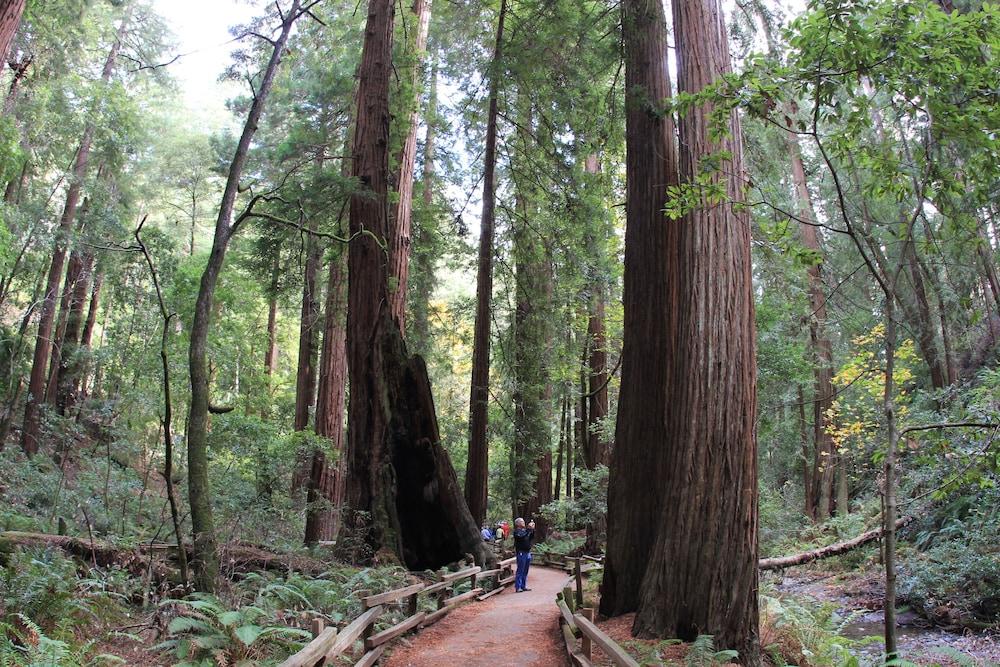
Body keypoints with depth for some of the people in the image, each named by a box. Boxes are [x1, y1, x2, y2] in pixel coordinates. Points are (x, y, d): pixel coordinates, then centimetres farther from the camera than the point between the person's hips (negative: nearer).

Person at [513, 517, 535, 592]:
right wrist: (528, 529, -24)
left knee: (525, 571, 12)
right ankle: (518, 587, -3)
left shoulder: (525, 530, 17)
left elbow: (531, 538, 17)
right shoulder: (517, 531, -8)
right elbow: (522, 537, -26)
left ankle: (523, 586, 19)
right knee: (520, 571, -6)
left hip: (527, 552, 8)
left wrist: (532, 530, 6)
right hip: (521, 553, -8)